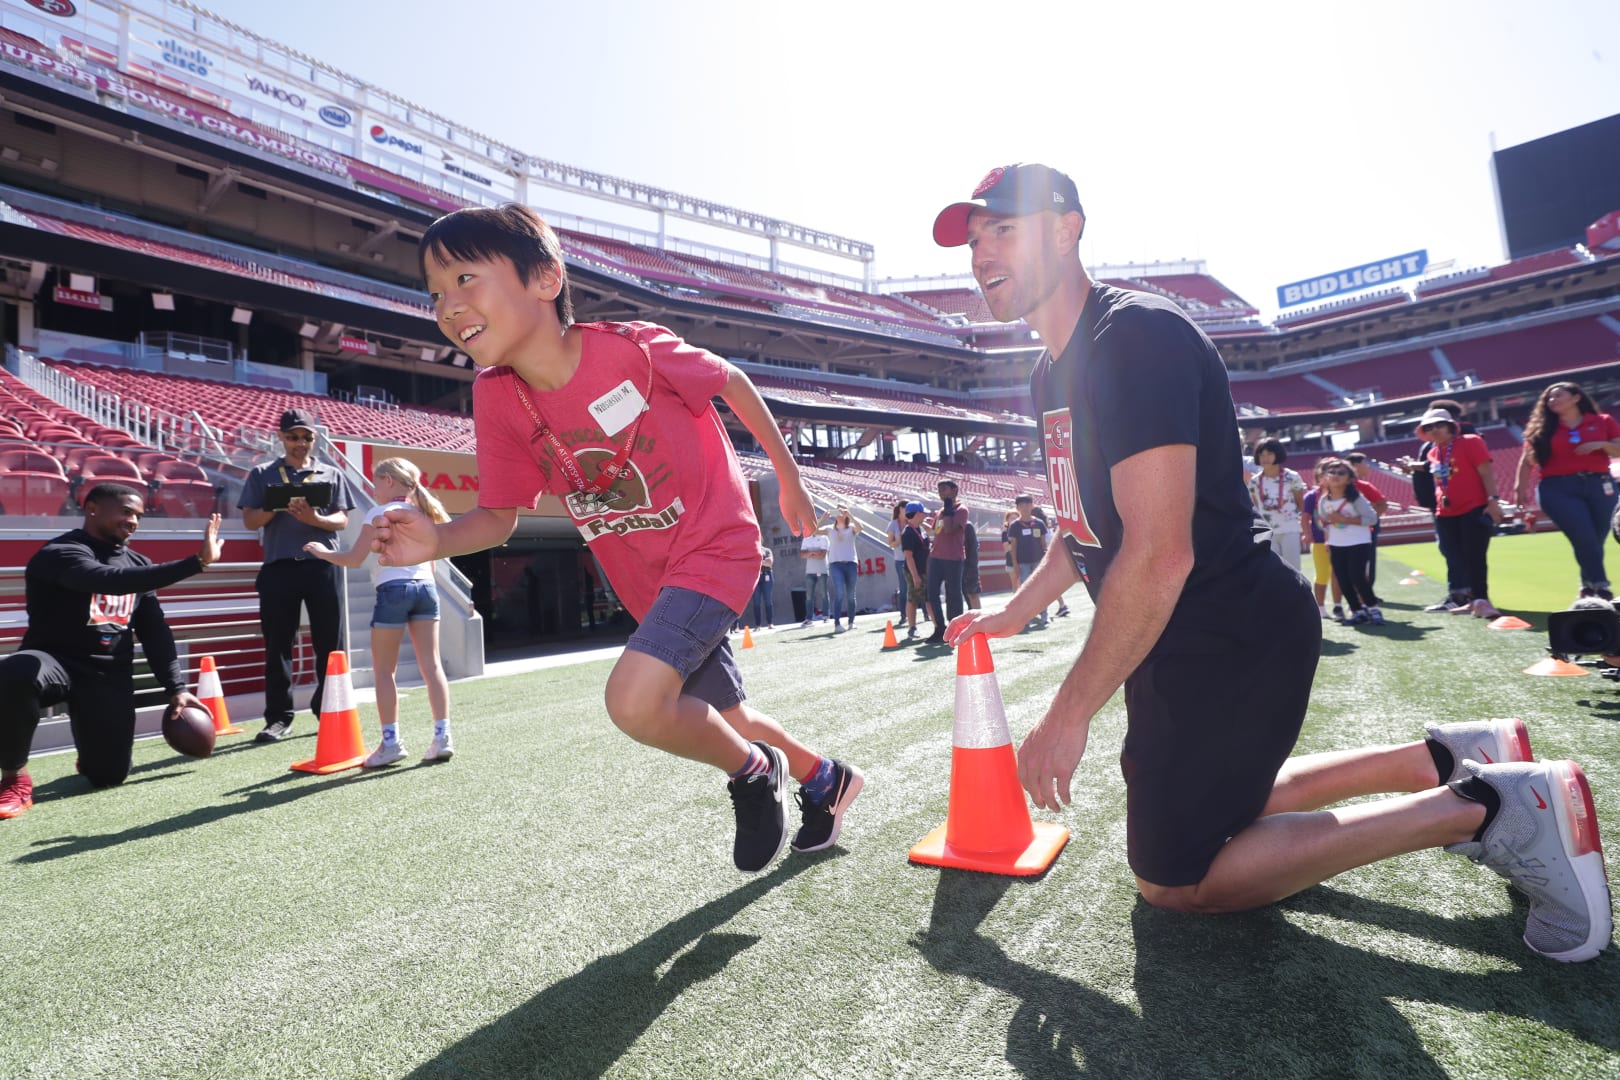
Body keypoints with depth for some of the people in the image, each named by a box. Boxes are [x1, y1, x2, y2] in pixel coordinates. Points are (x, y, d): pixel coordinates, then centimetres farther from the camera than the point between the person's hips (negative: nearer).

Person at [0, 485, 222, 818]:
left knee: (109, 775, -4)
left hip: (110, 676, 5)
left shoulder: (137, 564, 10)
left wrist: (176, 687, -1)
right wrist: (197, 562, -40)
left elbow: (155, 632, 9)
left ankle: (89, 755, 37)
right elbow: (111, 580, -34)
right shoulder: (60, 553, -12)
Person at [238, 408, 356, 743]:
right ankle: (278, 717, 10)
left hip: (323, 566, 0)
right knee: (278, 644, 3)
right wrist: (276, 507, -14)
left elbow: (342, 521, 5)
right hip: (279, 567, 0)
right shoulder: (263, 475, 11)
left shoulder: (331, 475, 11)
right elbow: (250, 520, 5)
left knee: (330, 643, 3)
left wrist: (314, 518, -15)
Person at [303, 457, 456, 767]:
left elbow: (354, 559, -1)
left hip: (393, 590, -5)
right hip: (425, 587, 5)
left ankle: (391, 741, 3)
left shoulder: (379, 513, -1)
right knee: (431, 665, 3)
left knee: (384, 670, 4)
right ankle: (442, 736, 1)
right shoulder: (421, 514, 16)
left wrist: (322, 552, 14)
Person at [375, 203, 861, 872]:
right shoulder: (495, 397, -10)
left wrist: (790, 480, 4)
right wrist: (436, 541, -23)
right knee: (723, 718, 19)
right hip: (647, 583, 6)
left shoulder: (634, 349, -23)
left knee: (636, 701, -26)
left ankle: (753, 771, 5)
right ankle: (825, 779, 49)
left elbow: (732, 383, -6)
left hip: (716, 546, -6)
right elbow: (499, 514, -1)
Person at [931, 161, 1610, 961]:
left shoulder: (1135, 336, -22)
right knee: (1211, 801, 26)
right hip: (1191, 647, 10)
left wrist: (1069, 714, -25)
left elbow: (1159, 554, -30)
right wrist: (1011, 613, 18)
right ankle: (1448, 759, 26)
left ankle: (1486, 806, 2)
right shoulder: (1053, 372, 10)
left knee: (1173, 879, 2)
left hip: (1233, 646, -10)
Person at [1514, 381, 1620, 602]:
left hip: (1598, 485, 2)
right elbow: (1527, 460, 7)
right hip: (1559, 489, -2)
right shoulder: (1543, 430, 9)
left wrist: (1602, 445, -9)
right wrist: (1520, 487, -3)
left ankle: (1589, 586, 19)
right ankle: (1601, 586, -8)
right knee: (1585, 538, -14)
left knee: (1596, 541, 5)